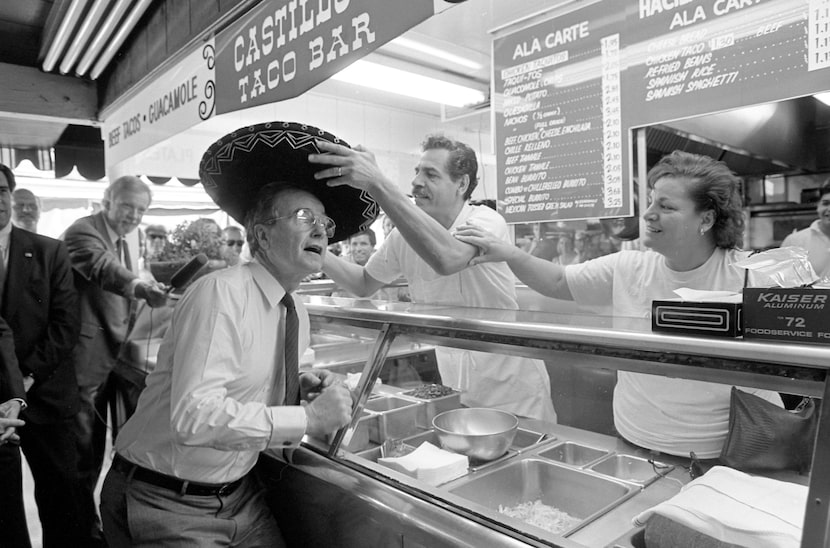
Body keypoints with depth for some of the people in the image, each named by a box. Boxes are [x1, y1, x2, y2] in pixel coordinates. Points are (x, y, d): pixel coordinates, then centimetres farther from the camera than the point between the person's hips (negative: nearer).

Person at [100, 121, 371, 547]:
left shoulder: (297, 312, 1)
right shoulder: (220, 293, -23)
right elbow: (195, 417, -31)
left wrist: (301, 389, -9)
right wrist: (307, 418, -27)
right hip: (169, 508, -6)